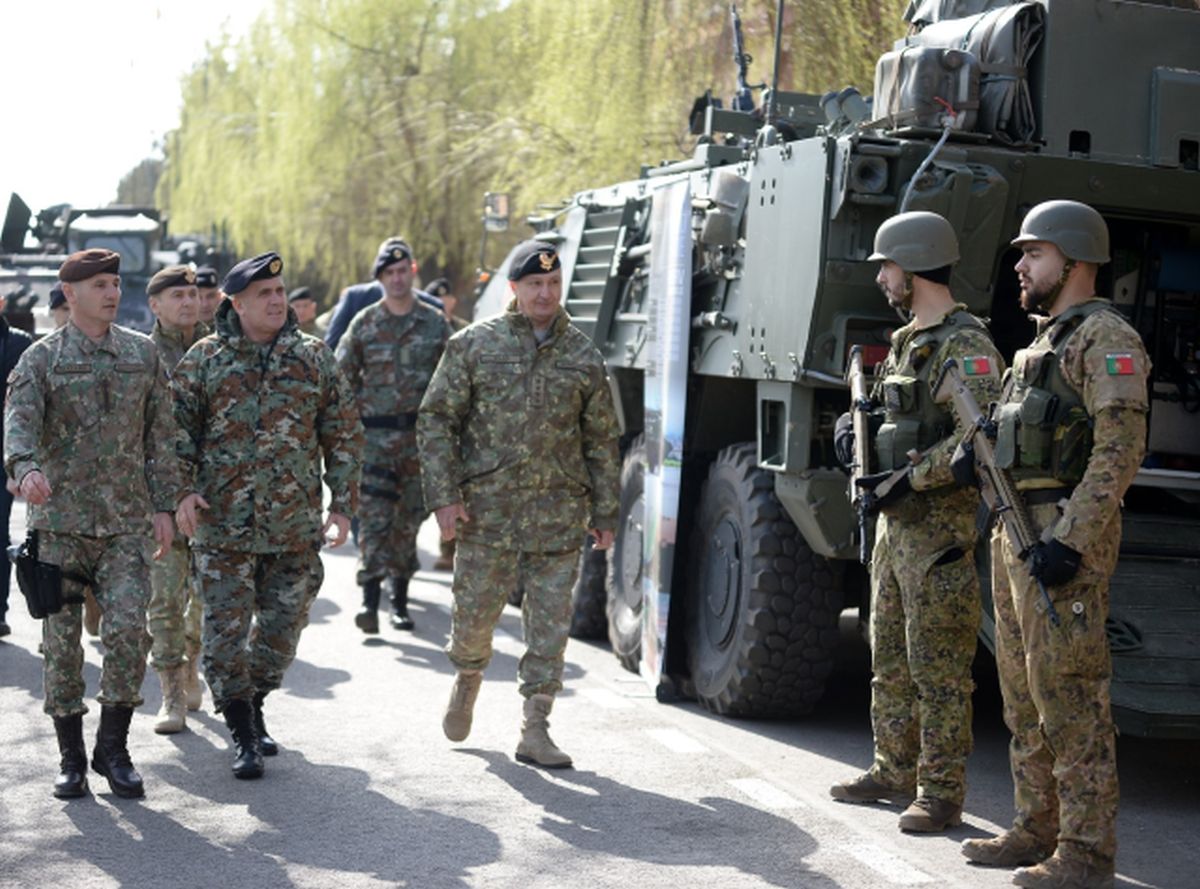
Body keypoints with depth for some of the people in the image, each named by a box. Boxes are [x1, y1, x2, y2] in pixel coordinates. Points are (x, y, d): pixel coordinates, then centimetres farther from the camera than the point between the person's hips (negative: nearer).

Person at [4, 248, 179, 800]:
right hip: (59, 521, -1)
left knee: (127, 630, -12)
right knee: (62, 641, 4)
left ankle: (113, 749, 4)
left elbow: (161, 435, 11)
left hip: (125, 522, 1)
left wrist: (163, 506, 5)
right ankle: (71, 758, 16)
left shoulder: (143, 354, 8)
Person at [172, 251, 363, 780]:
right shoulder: (205, 359, 1)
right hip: (222, 523, -2)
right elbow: (178, 428, 3)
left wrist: (343, 501, 5)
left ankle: (254, 706, 33)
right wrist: (182, 489, -9)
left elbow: (343, 433, 9)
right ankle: (243, 736, 10)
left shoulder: (312, 357, 5)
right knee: (226, 629, -2)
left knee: (283, 627, 10)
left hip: (295, 523, 2)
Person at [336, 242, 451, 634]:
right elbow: (342, 377, 9)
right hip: (375, 434, -1)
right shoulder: (365, 324, 4)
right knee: (374, 517, -10)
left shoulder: (435, 323, 6)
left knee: (409, 519, 7)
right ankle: (370, 600, -11)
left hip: (421, 434, 1)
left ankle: (400, 600, 17)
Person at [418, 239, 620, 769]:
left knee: (550, 625, 1)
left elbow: (601, 440, 13)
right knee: (473, 615, 6)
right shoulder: (474, 345, 0)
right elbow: (436, 420, 1)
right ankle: (468, 678, 38)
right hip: (487, 511, -1)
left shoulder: (582, 356, 6)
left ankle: (534, 731, 9)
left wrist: (605, 512, 11)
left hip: (559, 518, 2)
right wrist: (444, 496, -7)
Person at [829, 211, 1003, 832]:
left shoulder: (966, 346, -14)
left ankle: (942, 793, 2)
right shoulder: (906, 341, 16)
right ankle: (896, 771, 28)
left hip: (939, 529, -10)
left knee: (938, 668, -5)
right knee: (889, 660, 17)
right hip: (894, 524, 10)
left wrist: (908, 478, -23)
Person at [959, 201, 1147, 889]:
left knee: (1069, 696, -8)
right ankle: (1038, 830, 23)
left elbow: (1120, 449, -19)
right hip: (1016, 531, 10)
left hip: (1065, 535, -10)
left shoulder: (1105, 338, -10)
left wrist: (1070, 542, -25)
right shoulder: (1043, 344, 21)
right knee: (1025, 693, 14)